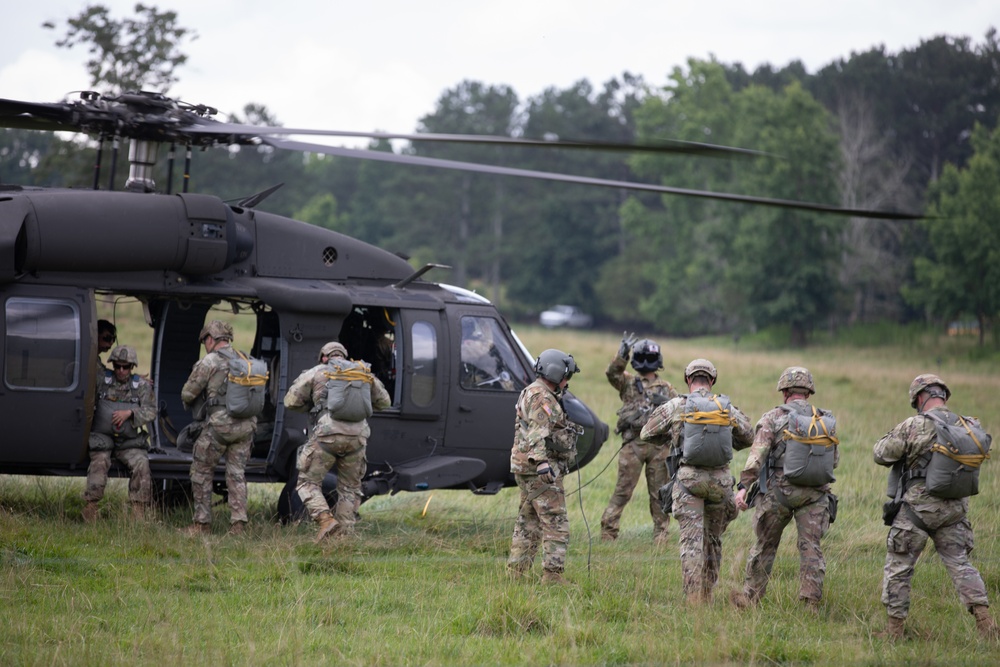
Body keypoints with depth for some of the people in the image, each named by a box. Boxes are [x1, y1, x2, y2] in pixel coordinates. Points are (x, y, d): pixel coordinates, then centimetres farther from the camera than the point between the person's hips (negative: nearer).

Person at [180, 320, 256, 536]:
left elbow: (187, 394, -1)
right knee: (237, 474, 9)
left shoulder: (209, 362, -6)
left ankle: (202, 524, 7)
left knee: (201, 471, 8)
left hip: (220, 424, -5)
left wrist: (190, 405, 21)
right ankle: (238, 524, -1)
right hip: (246, 425, 5)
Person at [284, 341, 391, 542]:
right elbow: (384, 401, 29)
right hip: (357, 437, 3)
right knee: (349, 488, 17)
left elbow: (290, 401, 8)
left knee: (308, 483, 9)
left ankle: (326, 519, -14)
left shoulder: (316, 373, 8)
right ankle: (344, 535, 8)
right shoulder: (364, 373, 17)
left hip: (327, 436, -3)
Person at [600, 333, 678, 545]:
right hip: (633, 443, -2)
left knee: (659, 492, 5)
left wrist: (665, 403, -9)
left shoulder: (666, 388, 17)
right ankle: (608, 530, 0)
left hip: (659, 445, 2)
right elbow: (612, 373, -10)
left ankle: (661, 533, 11)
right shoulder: (628, 382, 9)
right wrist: (623, 352, -24)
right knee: (623, 490, -4)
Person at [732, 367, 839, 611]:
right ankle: (811, 602, -3)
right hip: (815, 494, 2)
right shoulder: (827, 421, 4)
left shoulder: (773, 419, -6)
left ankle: (750, 598, 19)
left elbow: (757, 454, -15)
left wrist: (743, 486, -17)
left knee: (765, 545, 11)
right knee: (811, 548, 4)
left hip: (779, 491, -2)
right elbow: (834, 460, 12)